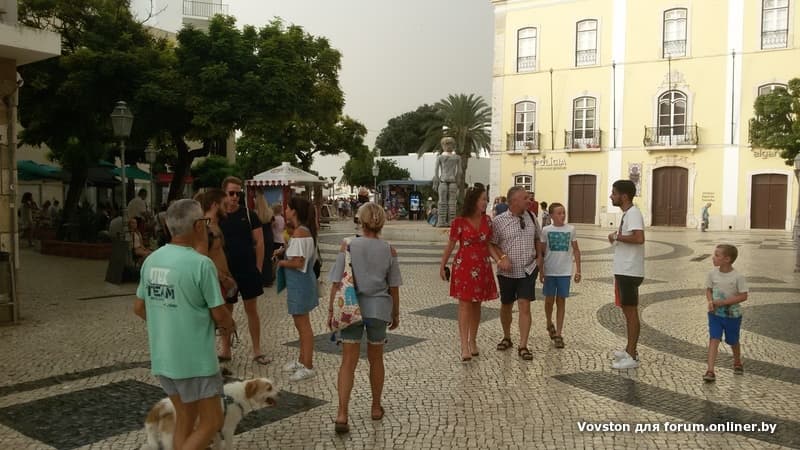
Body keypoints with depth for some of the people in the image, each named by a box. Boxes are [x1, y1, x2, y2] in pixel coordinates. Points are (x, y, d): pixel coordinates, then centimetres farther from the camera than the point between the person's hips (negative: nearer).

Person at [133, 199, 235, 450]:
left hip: (161, 357, 7)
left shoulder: (151, 260, 1)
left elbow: (139, 308, 10)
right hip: (194, 359, -7)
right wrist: (230, 326, 8)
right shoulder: (201, 264, -19)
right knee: (211, 422, 7)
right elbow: (220, 316, -13)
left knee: (184, 419, 20)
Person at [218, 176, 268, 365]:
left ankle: (257, 351, 15)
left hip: (248, 269, -1)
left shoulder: (248, 215, -2)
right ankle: (225, 351, 24)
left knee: (252, 309, 6)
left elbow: (259, 242, -1)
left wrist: (258, 267, -5)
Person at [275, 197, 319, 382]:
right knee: (301, 324, 19)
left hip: (300, 283, -10)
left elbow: (298, 263, -25)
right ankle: (302, 361, 32)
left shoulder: (299, 233, -21)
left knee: (303, 325, -2)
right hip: (302, 282, 10)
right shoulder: (305, 231, 9)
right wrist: (284, 250, 9)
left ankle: (308, 367, 7)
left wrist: (281, 262, -9)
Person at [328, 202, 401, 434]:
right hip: (378, 309, 1)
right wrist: (395, 313, 14)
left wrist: (331, 310, 3)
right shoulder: (389, 250, -4)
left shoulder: (347, 247, -8)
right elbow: (394, 287, 2)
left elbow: (336, 283, -7)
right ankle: (376, 407, 32)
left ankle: (342, 414, -5)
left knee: (348, 362, 3)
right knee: (376, 359, 18)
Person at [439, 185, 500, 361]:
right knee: (464, 305, -6)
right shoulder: (459, 222, -9)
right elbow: (450, 245, 0)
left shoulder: (487, 220, 4)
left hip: (482, 267, 4)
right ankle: (464, 346, -6)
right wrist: (442, 266, 6)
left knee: (476, 305, 11)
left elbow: (489, 244, 8)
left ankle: (473, 341, 23)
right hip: (463, 267, -4)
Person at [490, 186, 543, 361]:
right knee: (506, 306, 13)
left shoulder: (531, 217, 3)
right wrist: (502, 257, -21)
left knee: (525, 307, -6)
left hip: (528, 270, 2)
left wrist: (539, 256, 4)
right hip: (507, 272, -1)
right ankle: (506, 338, 35)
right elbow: (492, 244, -7)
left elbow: (537, 238, 17)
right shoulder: (499, 221, -9)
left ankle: (523, 347, -1)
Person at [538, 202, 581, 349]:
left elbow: (576, 251, 6)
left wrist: (578, 270, 2)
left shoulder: (570, 229, 0)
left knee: (561, 302, 4)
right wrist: (541, 271, -1)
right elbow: (542, 252, 2)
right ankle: (549, 325, 36)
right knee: (549, 300, 9)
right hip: (549, 271, 0)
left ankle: (558, 334, 10)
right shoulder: (546, 230, -2)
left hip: (565, 272, 0)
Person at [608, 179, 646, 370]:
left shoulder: (633, 213, -17)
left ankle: (632, 357, 2)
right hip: (624, 270, 10)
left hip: (629, 272, -10)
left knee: (631, 311, -4)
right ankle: (630, 350, 27)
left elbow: (639, 238, -30)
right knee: (627, 310, 16)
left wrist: (617, 236, -19)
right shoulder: (627, 214, 14)